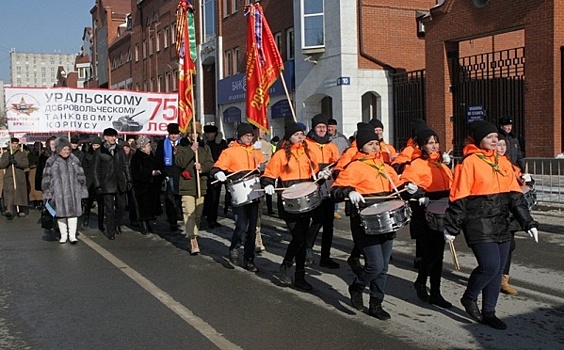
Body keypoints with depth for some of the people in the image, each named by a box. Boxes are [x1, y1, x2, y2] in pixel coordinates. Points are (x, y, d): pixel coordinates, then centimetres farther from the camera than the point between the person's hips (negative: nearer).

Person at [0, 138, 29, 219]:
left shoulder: (22, 154, 10)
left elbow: (26, 163, -6)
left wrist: (16, 162, -20)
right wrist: (8, 160, -14)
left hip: (20, 177, 0)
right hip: (8, 177, 0)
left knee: (20, 193, 5)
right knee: (9, 193, -15)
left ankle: (21, 211, 18)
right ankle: (9, 210, -25)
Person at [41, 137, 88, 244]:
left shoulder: (74, 160, 10)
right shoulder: (51, 162, 2)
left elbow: (81, 176, 14)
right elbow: (46, 178, 3)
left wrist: (83, 191, 11)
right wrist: (47, 193, 0)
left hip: (73, 193, 2)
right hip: (59, 193, -1)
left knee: (73, 213, -2)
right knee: (61, 214, 4)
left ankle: (72, 235, 4)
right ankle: (63, 235, 16)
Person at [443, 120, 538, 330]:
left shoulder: (502, 162, 11)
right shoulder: (469, 162, -9)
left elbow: (515, 194, 13)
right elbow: (459, 198, -10)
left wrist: (528, 222, 8)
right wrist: (451, 228, -9)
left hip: (501, 225, 7)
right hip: (479, 224, -7)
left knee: (498, 269, 9)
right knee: (490, 265, -15)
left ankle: (488, 313, 21)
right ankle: (469, 298, 12)